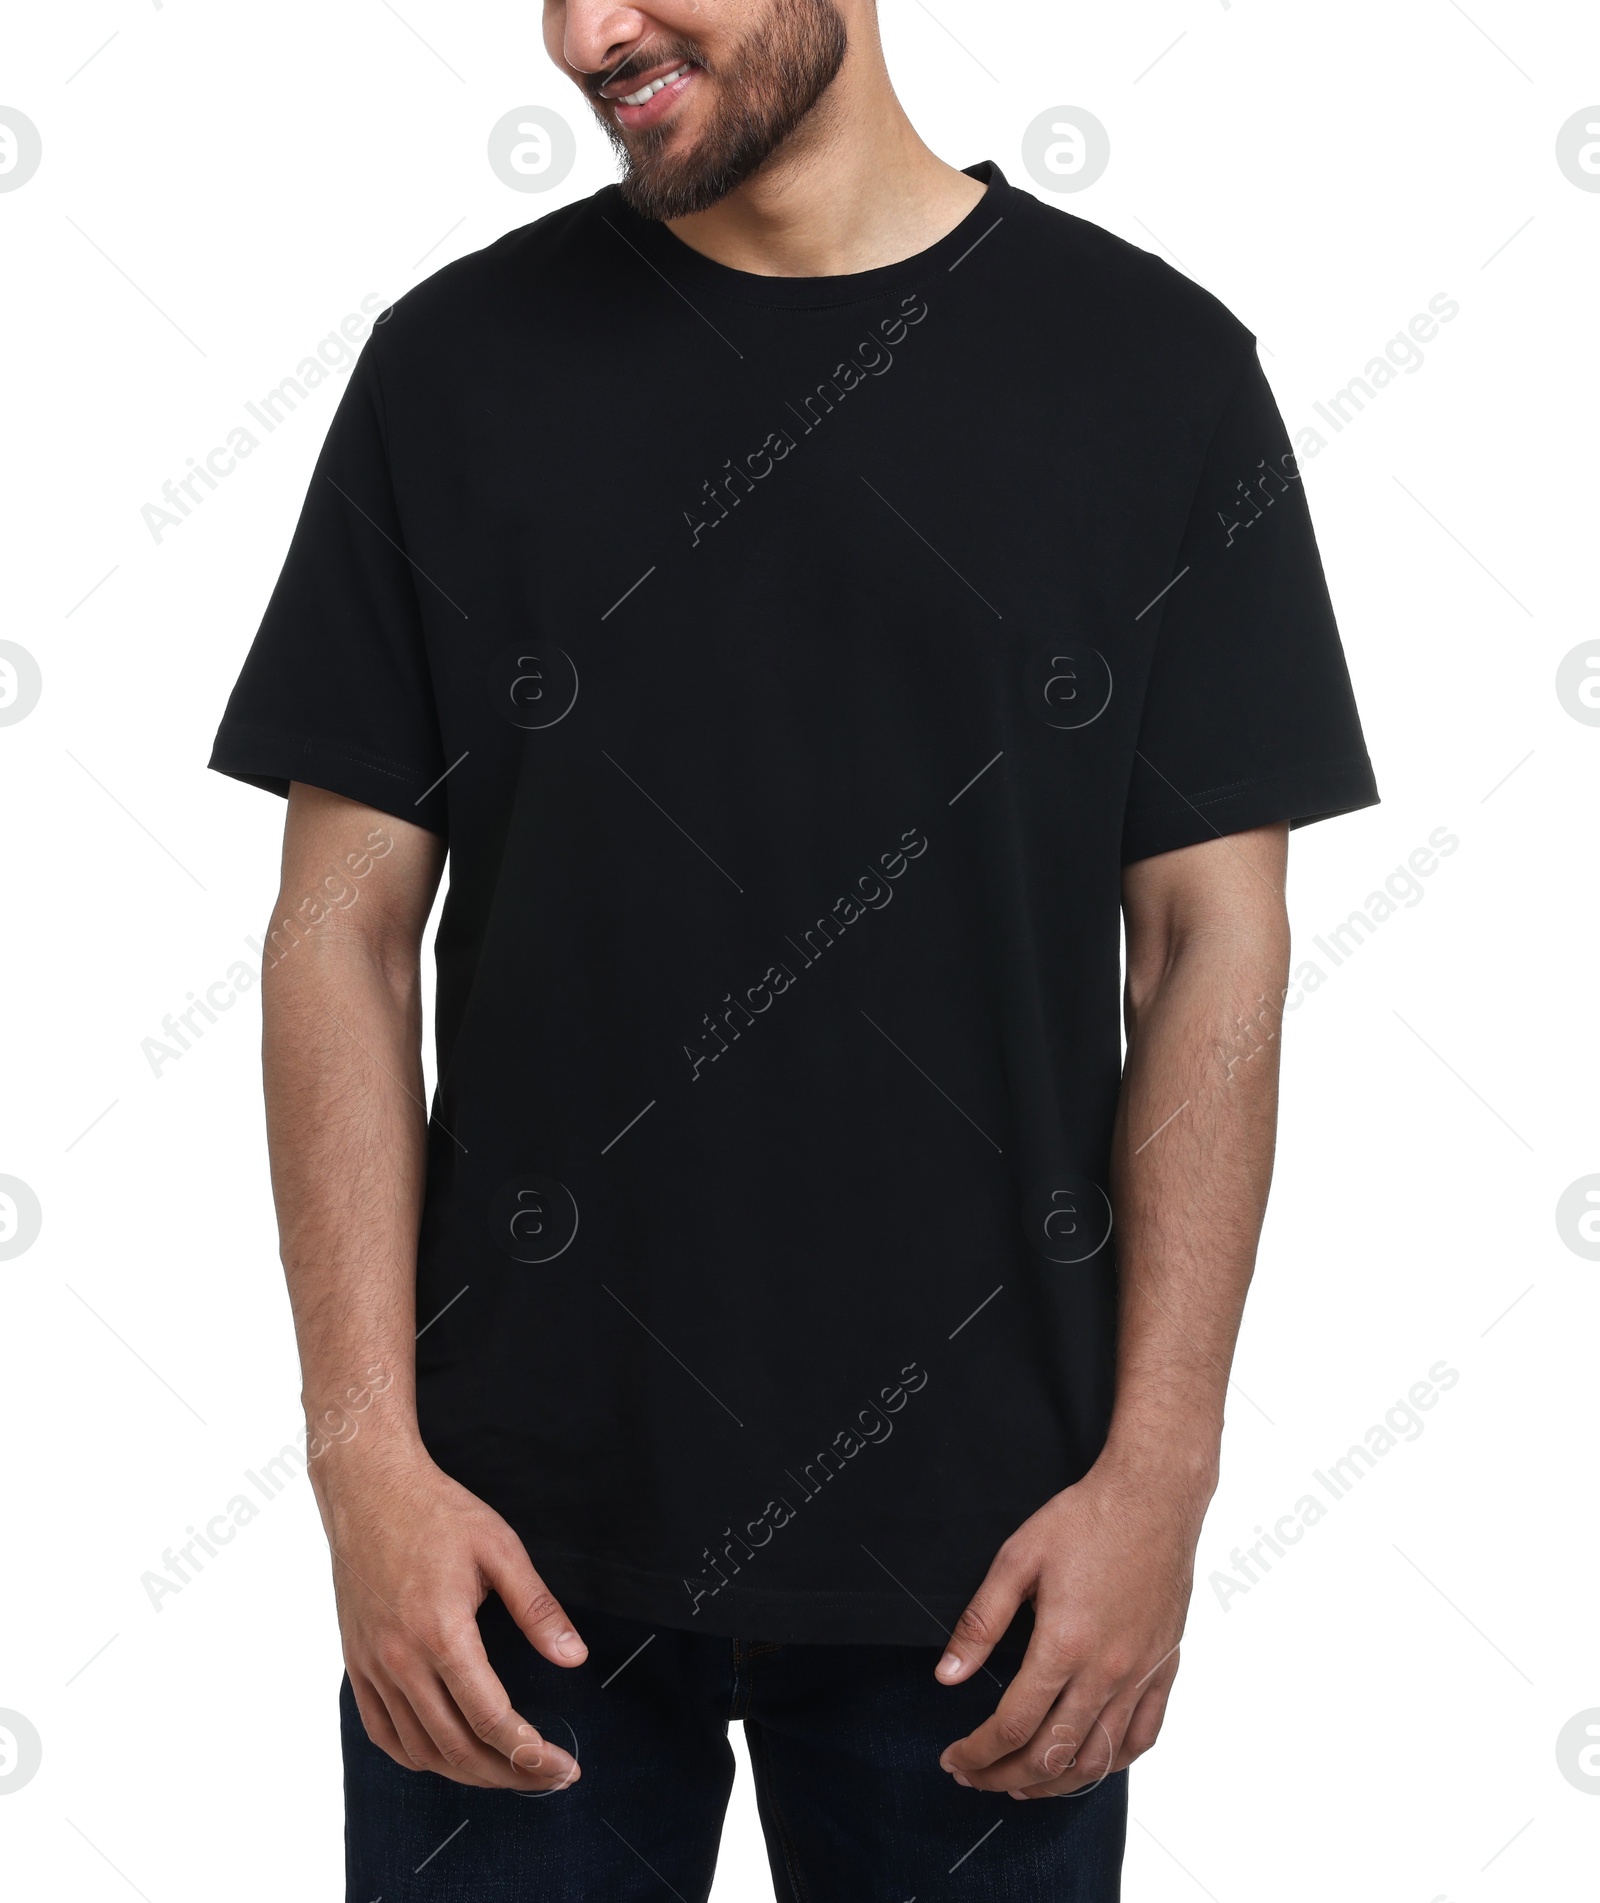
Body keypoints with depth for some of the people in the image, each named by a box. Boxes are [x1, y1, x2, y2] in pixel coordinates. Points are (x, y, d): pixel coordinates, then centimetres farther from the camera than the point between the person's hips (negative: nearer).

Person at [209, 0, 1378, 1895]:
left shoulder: (1155, 367, -1)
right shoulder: (459, 360, 1)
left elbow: (1212, 945, -1)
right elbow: (345, 926, 0)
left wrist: (1159, 1472, -6)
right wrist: (367, 1454, -7)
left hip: (978, 1536, 0)